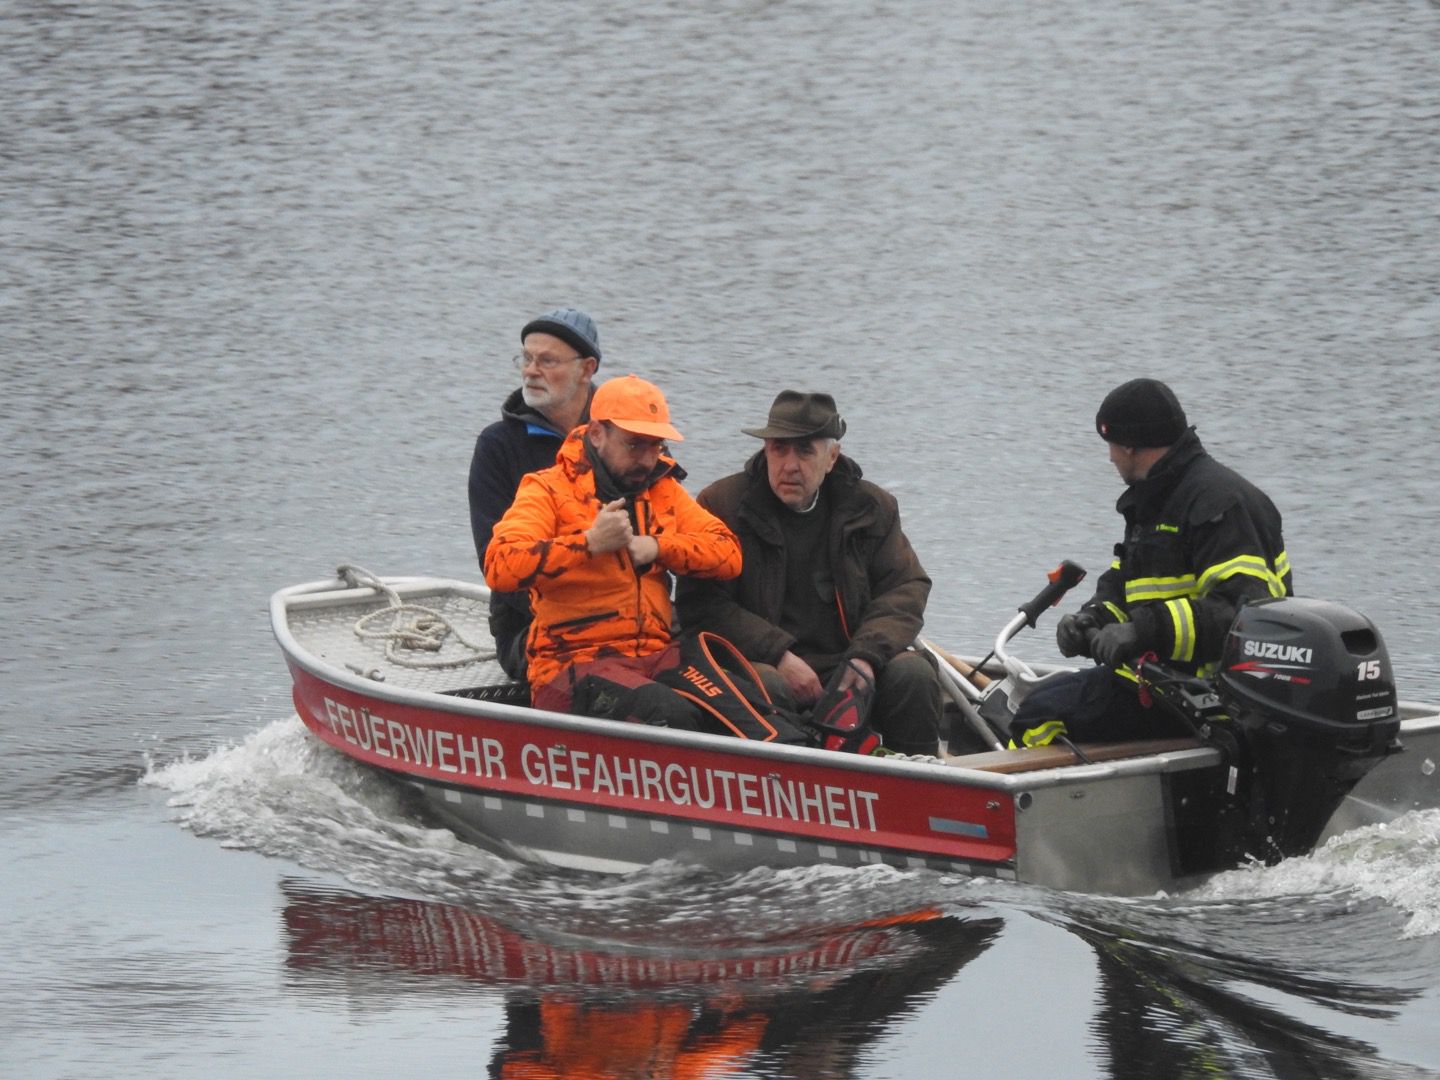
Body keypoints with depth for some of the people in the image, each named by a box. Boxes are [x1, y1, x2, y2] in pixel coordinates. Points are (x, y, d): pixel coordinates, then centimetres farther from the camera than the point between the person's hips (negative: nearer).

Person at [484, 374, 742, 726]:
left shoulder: (664, 490, 19)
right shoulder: (549, 490, 0)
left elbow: (728, 554, 10)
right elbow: (499, 568, -15)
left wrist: (658, 547, -6)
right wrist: (589, 543, -20)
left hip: (657, 656, 6)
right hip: (574, 665, -6)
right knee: (669, 713, -34)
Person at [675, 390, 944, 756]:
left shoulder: (872, 508, 10)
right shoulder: (721, 505, 0)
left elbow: (907, 588, 6)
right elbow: (700, 604, -6)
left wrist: (867, 655, -13)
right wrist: (779, 656, -17)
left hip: (846, 670, 3)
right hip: (767, 666, -3)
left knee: (913, 674, -22)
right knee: (764, 685, -36)